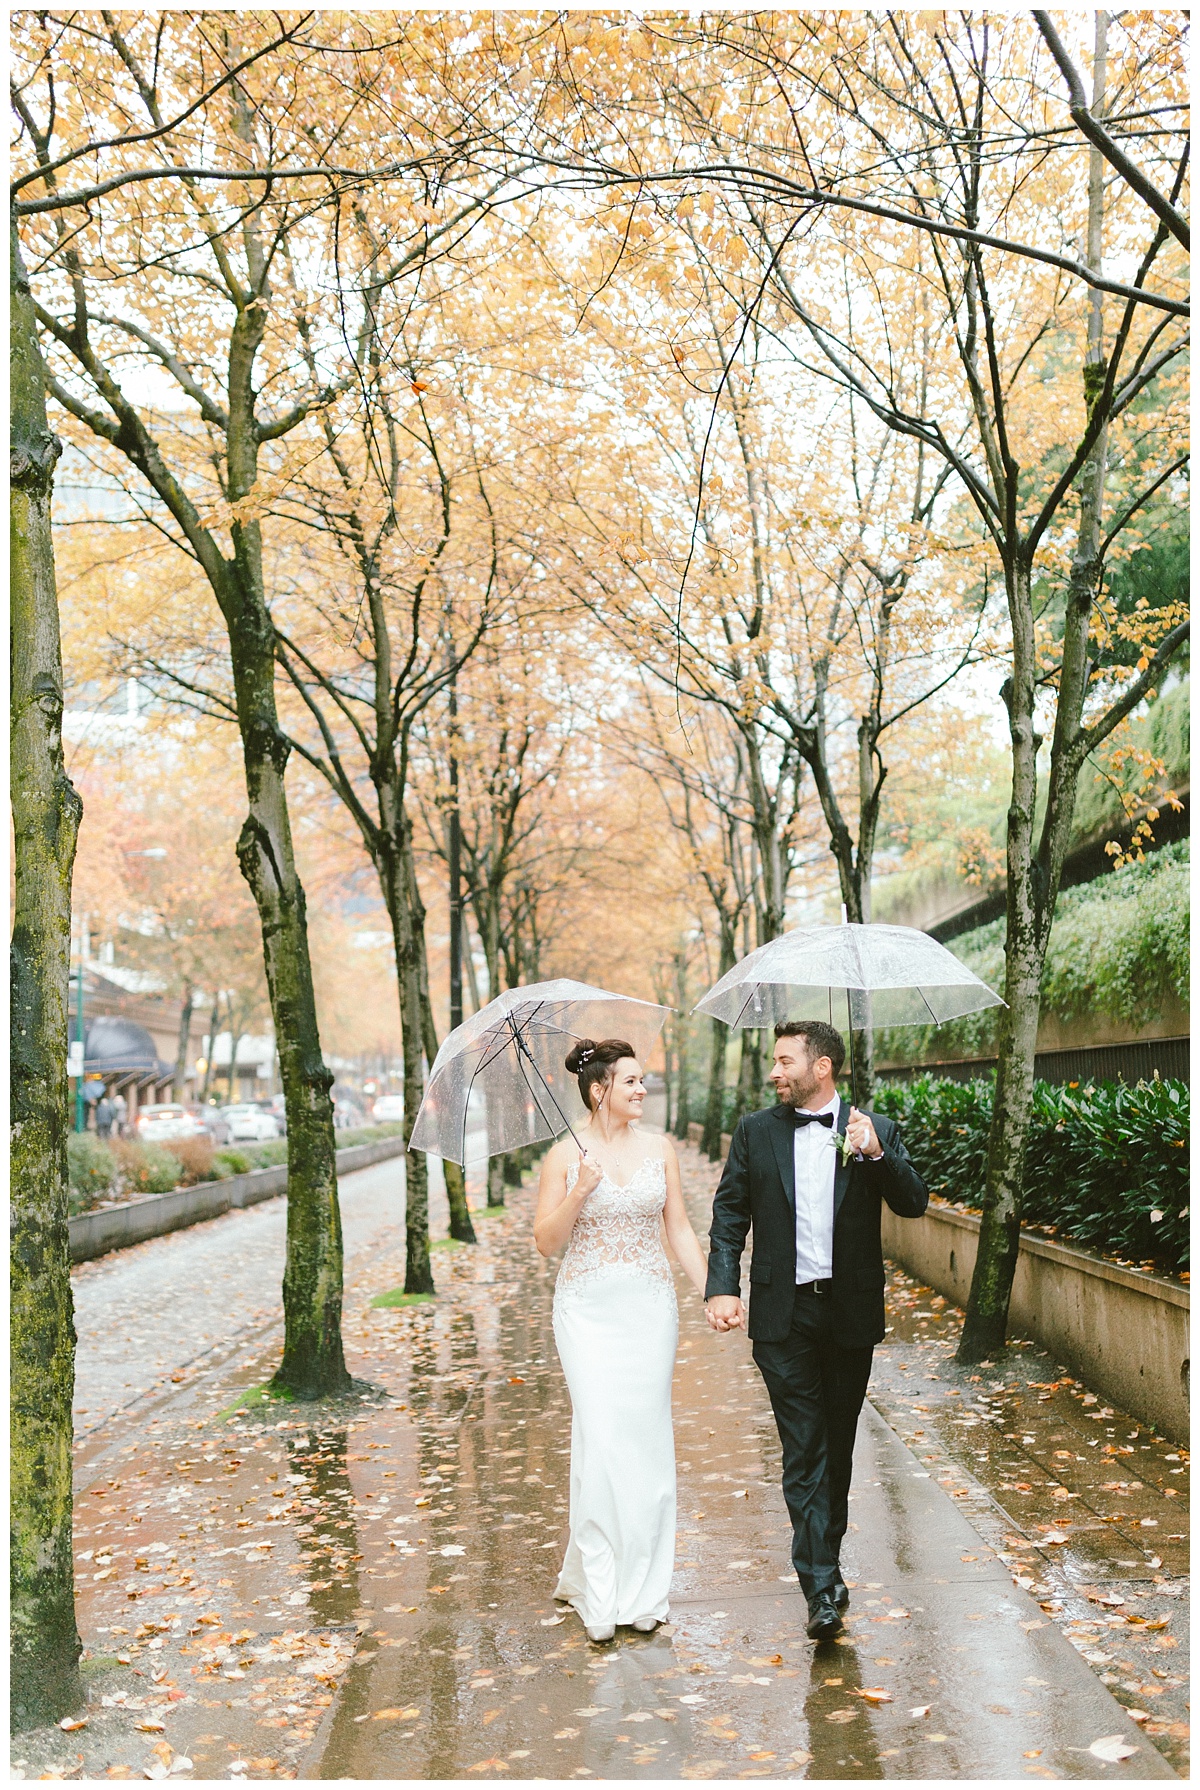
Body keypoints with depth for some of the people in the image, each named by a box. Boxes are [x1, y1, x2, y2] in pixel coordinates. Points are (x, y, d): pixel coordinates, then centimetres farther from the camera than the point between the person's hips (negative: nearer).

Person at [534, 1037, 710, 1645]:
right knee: (600, 1438, -8)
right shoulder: (565, 1155, -2)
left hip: (649, 1305, 3)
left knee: (647, 1436, 3)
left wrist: (710, 1291, -3)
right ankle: (597, 1590, 4)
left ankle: (642, 1590, 15)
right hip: (587, 1308, -2)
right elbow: (546, 1241, -2)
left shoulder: (658, 1148, 5)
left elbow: (679, 1229, 8)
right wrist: (580, 1192, -18)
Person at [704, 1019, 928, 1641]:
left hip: (851, 1311, 1)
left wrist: (876, 1154, -20)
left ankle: (824, 1556, 32)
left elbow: (914, 1204, -4)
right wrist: (722, 1287, -8)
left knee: (838, 1443, 13)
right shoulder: (755, 1131, 5)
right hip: (784, 1315, -1)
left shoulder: (875, 1129, 3)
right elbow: (729, 1215, 4)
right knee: (803, 1449, -6)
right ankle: (823, 1585, -5)